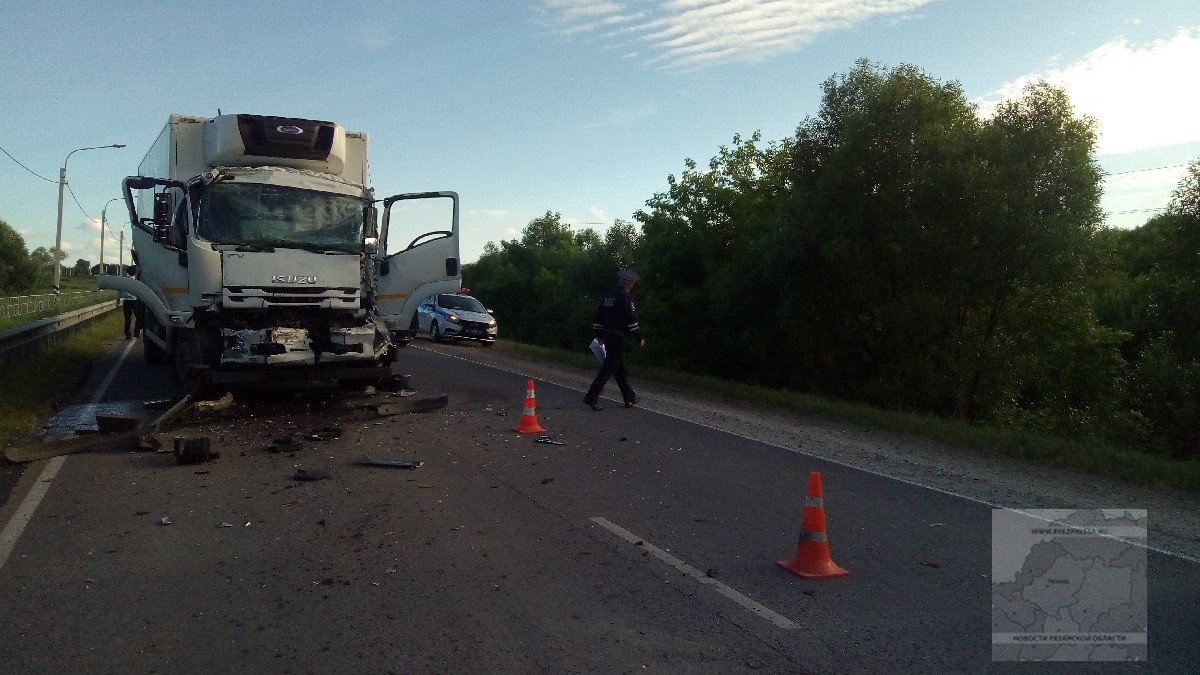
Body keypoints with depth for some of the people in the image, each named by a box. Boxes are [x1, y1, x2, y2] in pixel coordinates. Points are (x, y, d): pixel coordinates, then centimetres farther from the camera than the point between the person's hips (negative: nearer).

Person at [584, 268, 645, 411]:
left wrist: (598, 335, 22)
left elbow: (598, 317, 16)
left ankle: (630, 398, 25)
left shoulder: (608, 296, 14)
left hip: (606, 335, 9)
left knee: (620, 368, 15)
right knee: (609, 368, -7)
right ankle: (592, 397, -11)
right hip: (618, 337, -9)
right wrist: (639, 338, -5)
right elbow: (631, 319, -13)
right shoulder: (625, 297, -10)